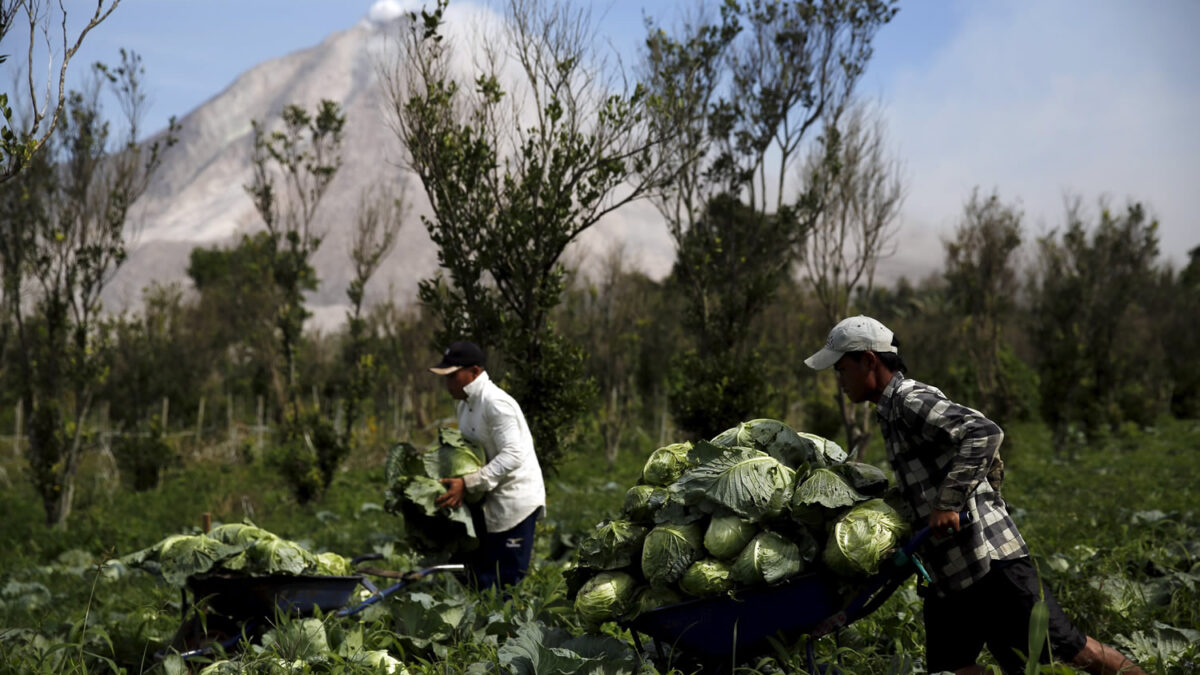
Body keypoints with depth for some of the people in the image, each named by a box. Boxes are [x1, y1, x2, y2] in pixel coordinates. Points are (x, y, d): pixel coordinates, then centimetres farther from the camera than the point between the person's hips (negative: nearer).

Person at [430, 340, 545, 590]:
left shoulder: (496, 403, -19)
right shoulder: (463, 403, 11)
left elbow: (512, 456, -26)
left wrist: (467, 484, -29)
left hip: (516, 500, -9)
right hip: (489, 502, 9)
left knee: (508, 579, -8)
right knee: (481, 576, 10)